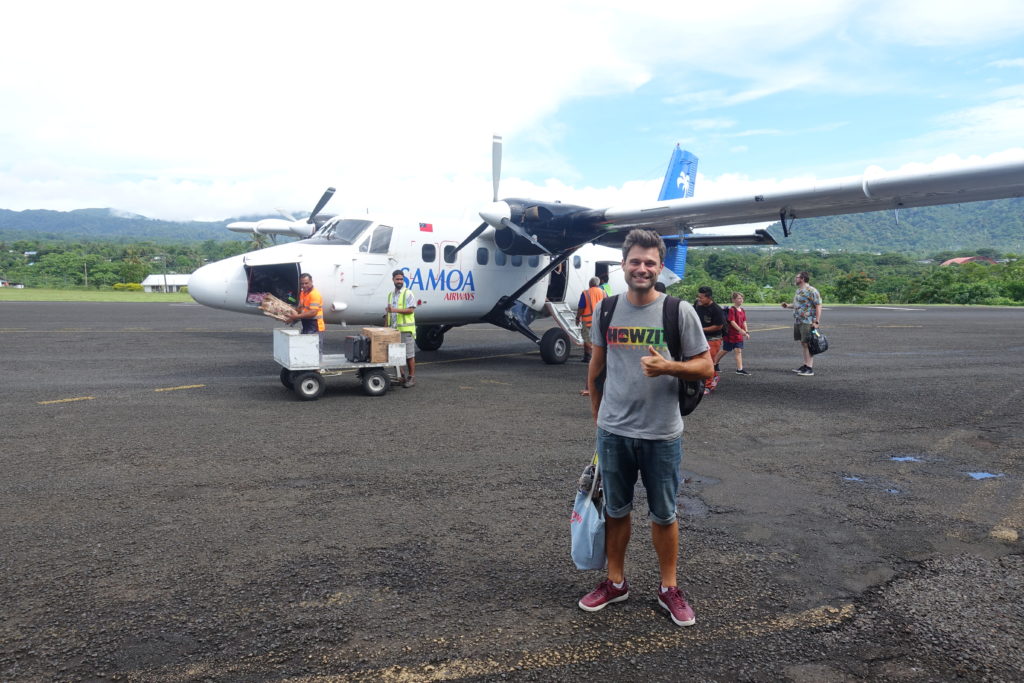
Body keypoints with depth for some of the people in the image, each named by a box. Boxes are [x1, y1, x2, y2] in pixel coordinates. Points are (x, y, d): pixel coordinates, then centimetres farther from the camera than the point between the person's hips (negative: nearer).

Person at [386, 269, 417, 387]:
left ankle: (411, 378, 6)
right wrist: (387, 326, 14)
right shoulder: (390, 294, 16)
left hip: (406, 329, -6)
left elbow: (411, 310, -14)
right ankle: (401, 376, 20)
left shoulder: (408, 293, -5)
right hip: (393, 329, 6)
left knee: (409, 355, -1)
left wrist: (395, 310, -22)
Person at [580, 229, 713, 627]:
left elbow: (705, 367, -3)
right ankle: (615, 582, 32)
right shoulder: (606, 310, 3)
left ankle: (669, 588, 28)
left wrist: (667, 367, -22)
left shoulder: (679, 311, -6)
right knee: (615, 510, 15)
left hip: (662, 434, -2)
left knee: (664, 514, 11)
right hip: (613, 431, 3)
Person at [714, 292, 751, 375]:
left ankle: (740, 369, 1)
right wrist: (741, 330, -28)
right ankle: (714, 364, 23)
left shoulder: (742, 310, 9)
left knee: (739, 351, 2)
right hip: (730, 334, -7)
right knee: (725, 350, 5)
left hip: (739, 335, 7)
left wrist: (746, 332, 1)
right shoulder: (732, 310, -15)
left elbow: (744, 322, 11)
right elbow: (732, 322, -22)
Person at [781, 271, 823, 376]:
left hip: (808, 322, -9)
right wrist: (788, 306, 13)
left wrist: (817, 322, -20)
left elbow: (818, 306, -16)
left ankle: (810, 369, -7)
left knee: (807, 344, -8)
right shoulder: (799, 290, 15)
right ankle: (805, 365, 21)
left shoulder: (811, 291, -14)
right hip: (798, 321, 9)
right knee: (803, 344, 13)